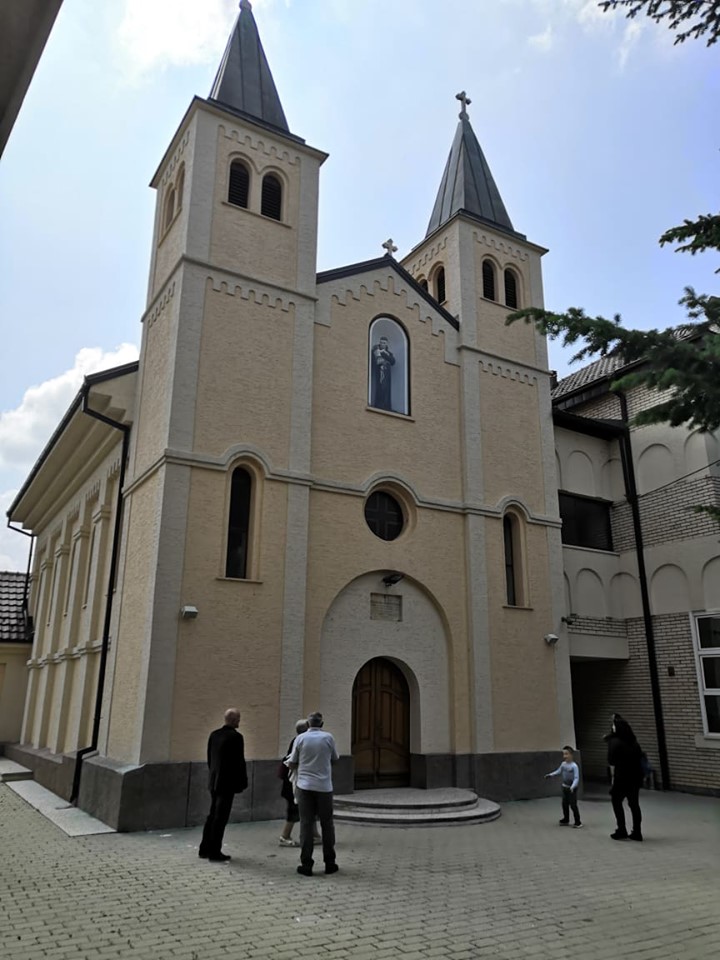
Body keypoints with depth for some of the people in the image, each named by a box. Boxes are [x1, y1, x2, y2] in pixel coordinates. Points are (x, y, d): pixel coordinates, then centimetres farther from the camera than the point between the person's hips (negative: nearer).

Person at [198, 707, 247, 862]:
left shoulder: (214, 734, 6)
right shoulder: (235, 737, -16)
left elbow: (209, 759, 12)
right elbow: (239, 762, -15)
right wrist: (242, 782, -6)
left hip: (214, 781, 7)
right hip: (228, 782, -7)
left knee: (212, 815, 17)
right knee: (221, 817, 1)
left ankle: (205, 849, 23)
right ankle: (214, 852, 7)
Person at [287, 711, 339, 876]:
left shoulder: (300, 738, -1)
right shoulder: (328, 737, -2)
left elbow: (292, 765, 3)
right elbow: (335, 759, 9)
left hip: (304, 786, 0)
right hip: (324, 787, 0)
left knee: (306, 824, 5)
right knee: (327, 824, 11)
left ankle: (306, 864, 4)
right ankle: (329, 863, 17)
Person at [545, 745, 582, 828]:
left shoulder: (574, 766, -21)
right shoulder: (563, 764, 0)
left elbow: (576, 778, -23)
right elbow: (558, 772, 15)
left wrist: (572, 787, -34)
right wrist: (550, 775, 7)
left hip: (572, 789, -7)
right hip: (565, 788, 7)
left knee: (573, 805, -4)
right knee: (565, 804, 13)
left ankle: (578, 822, 7)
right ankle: (566, 820, 27)